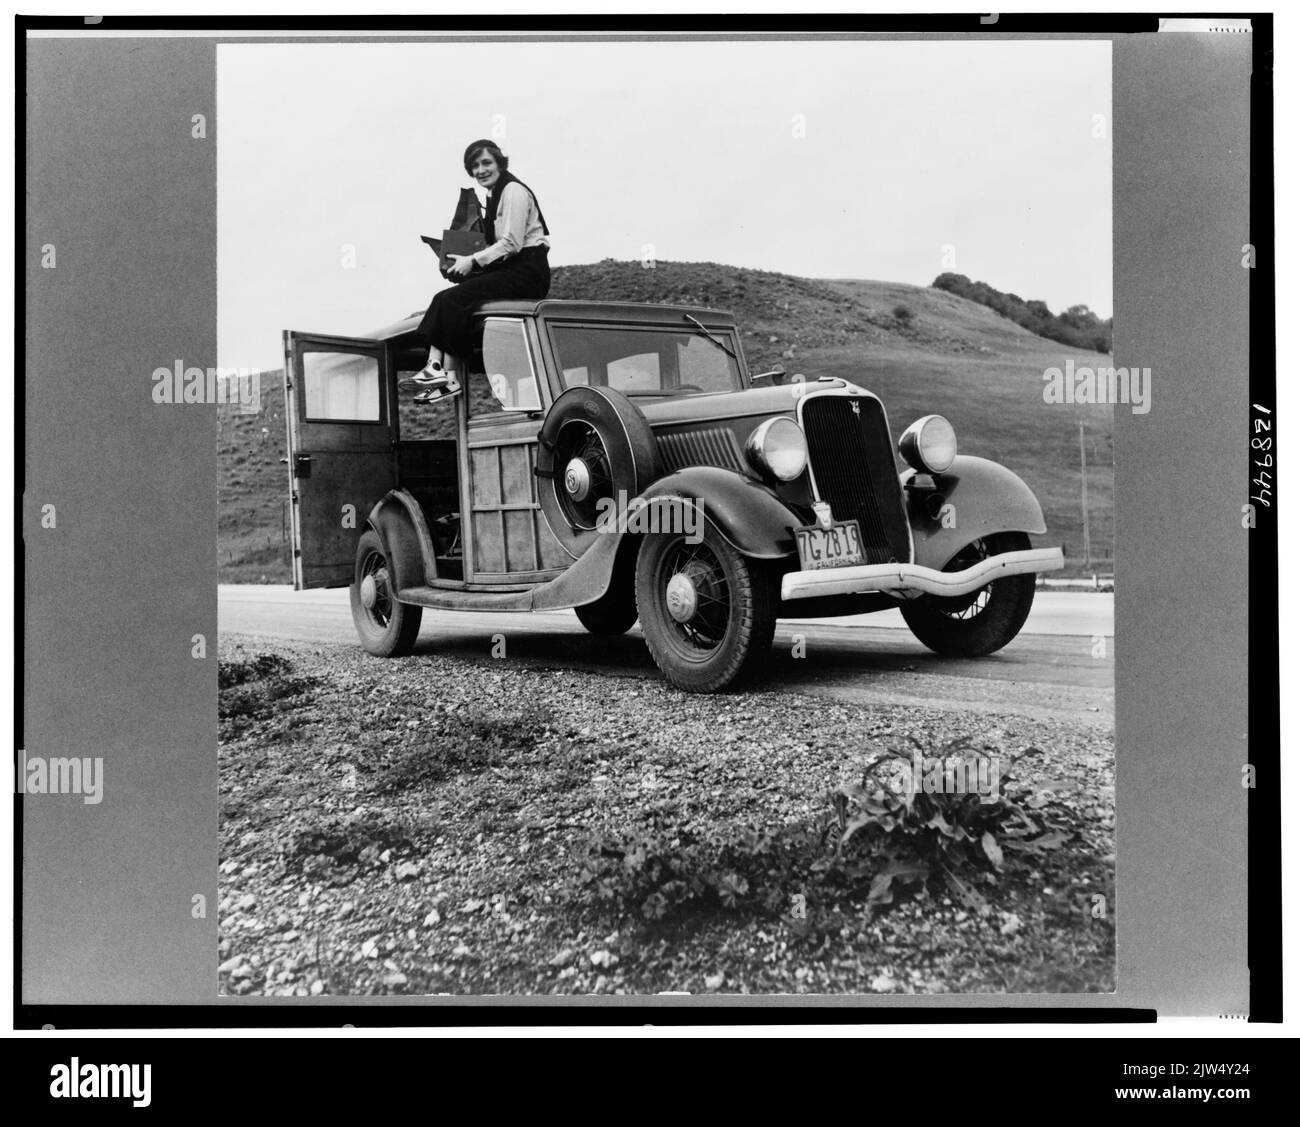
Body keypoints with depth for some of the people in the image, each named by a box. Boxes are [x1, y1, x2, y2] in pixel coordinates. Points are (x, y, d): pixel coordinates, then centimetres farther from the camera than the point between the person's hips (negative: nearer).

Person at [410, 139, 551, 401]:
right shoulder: (495, 193, 19)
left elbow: (511, 244, -17)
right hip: (509, 270, 9)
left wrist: (473, 261, -15)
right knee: (443, 298, -7)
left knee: (455, 299, -20)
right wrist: (467, 261, 5)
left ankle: (449, 377, -15)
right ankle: (435, 365, -19)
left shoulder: (513, 191, -9)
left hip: (527, 273, -9)